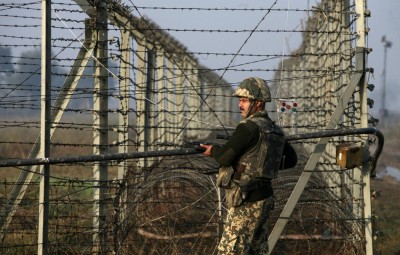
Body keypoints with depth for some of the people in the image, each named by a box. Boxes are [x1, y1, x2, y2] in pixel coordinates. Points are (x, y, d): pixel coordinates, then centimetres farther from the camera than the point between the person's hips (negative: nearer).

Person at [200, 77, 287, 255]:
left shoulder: (250, 127, -15)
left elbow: (225, 157, -16)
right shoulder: (274, 129, 12)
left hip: (246, 203, -9)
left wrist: (213, 150, 5)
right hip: (264, 199, 9)